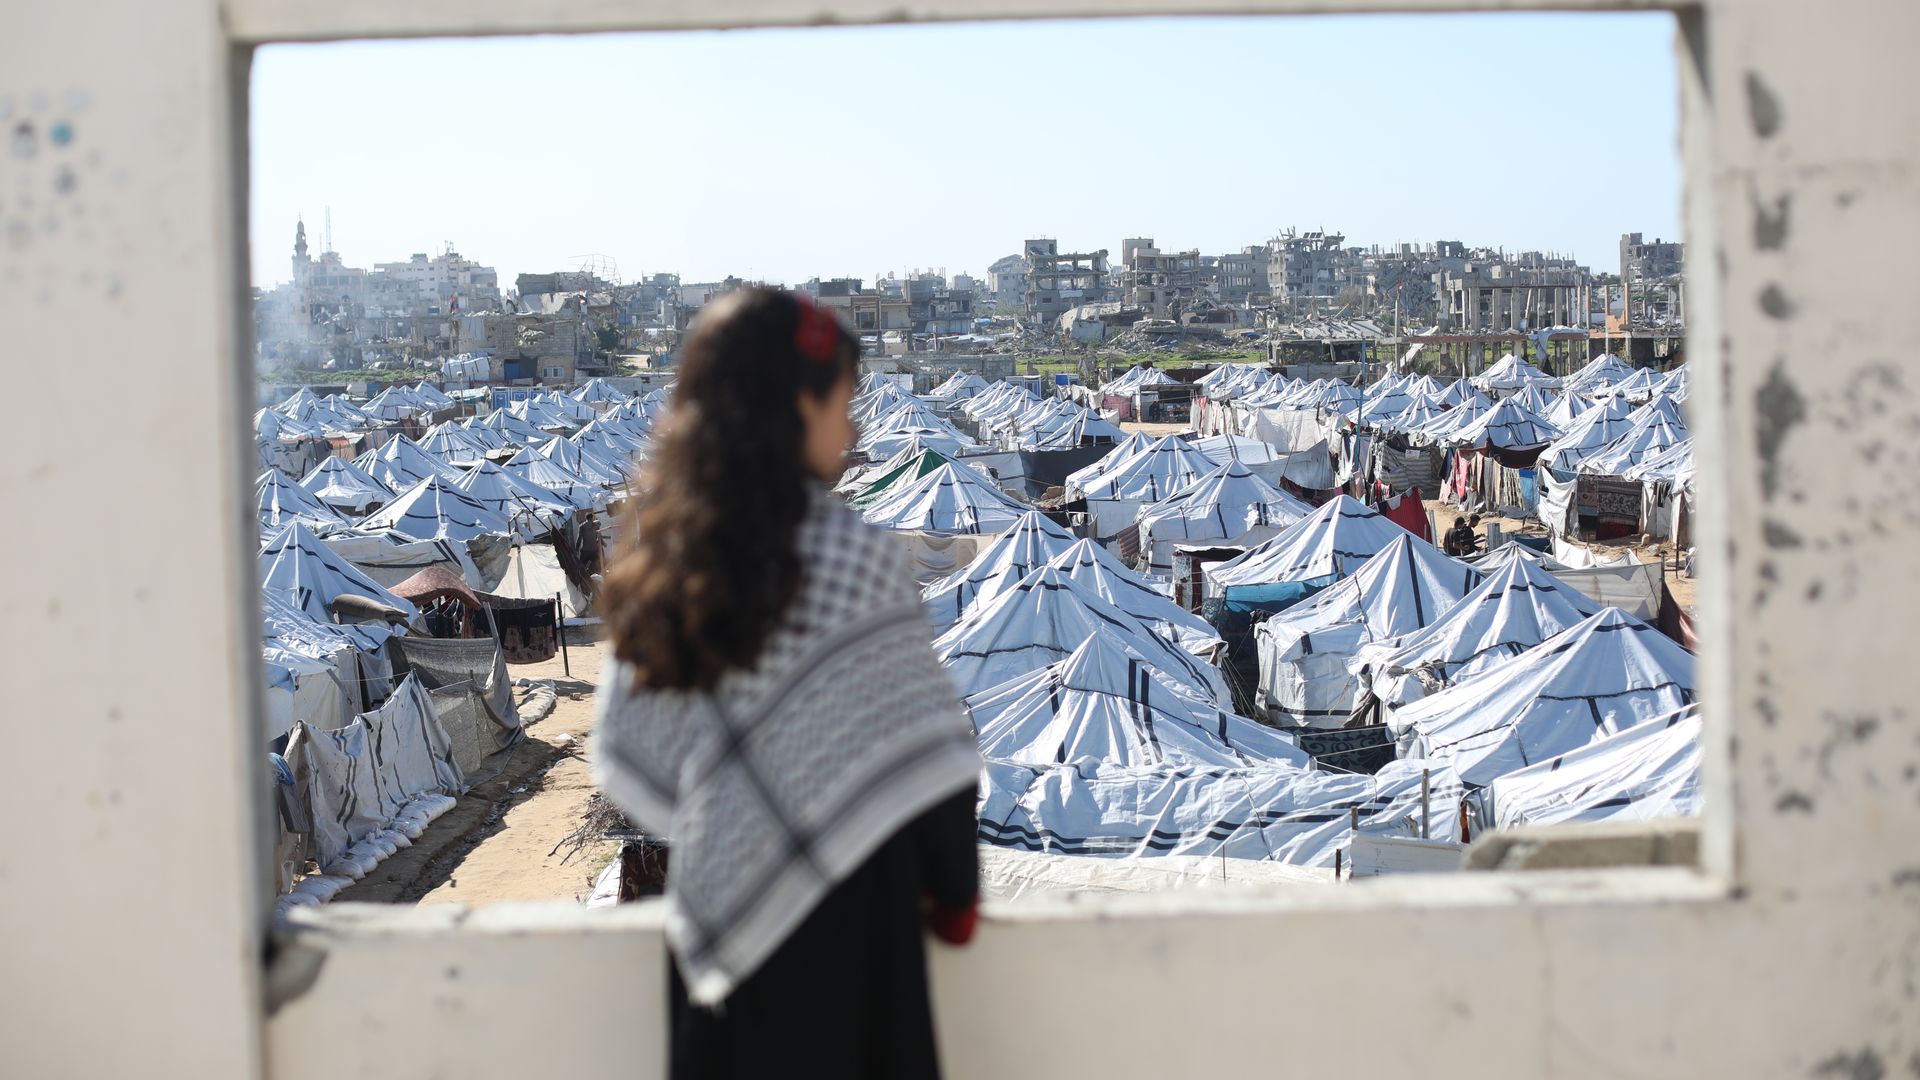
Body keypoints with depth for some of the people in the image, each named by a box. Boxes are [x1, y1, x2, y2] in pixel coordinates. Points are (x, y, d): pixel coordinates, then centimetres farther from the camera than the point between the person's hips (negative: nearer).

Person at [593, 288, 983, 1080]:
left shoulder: (665, 556, -1)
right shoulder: (854, 558, -17)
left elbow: (628, 757, 4)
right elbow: (926, 757, -13)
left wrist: (717, 836, 14)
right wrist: (954, 893, 0)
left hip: (716, 909, 6)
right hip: (839, 924, -5)